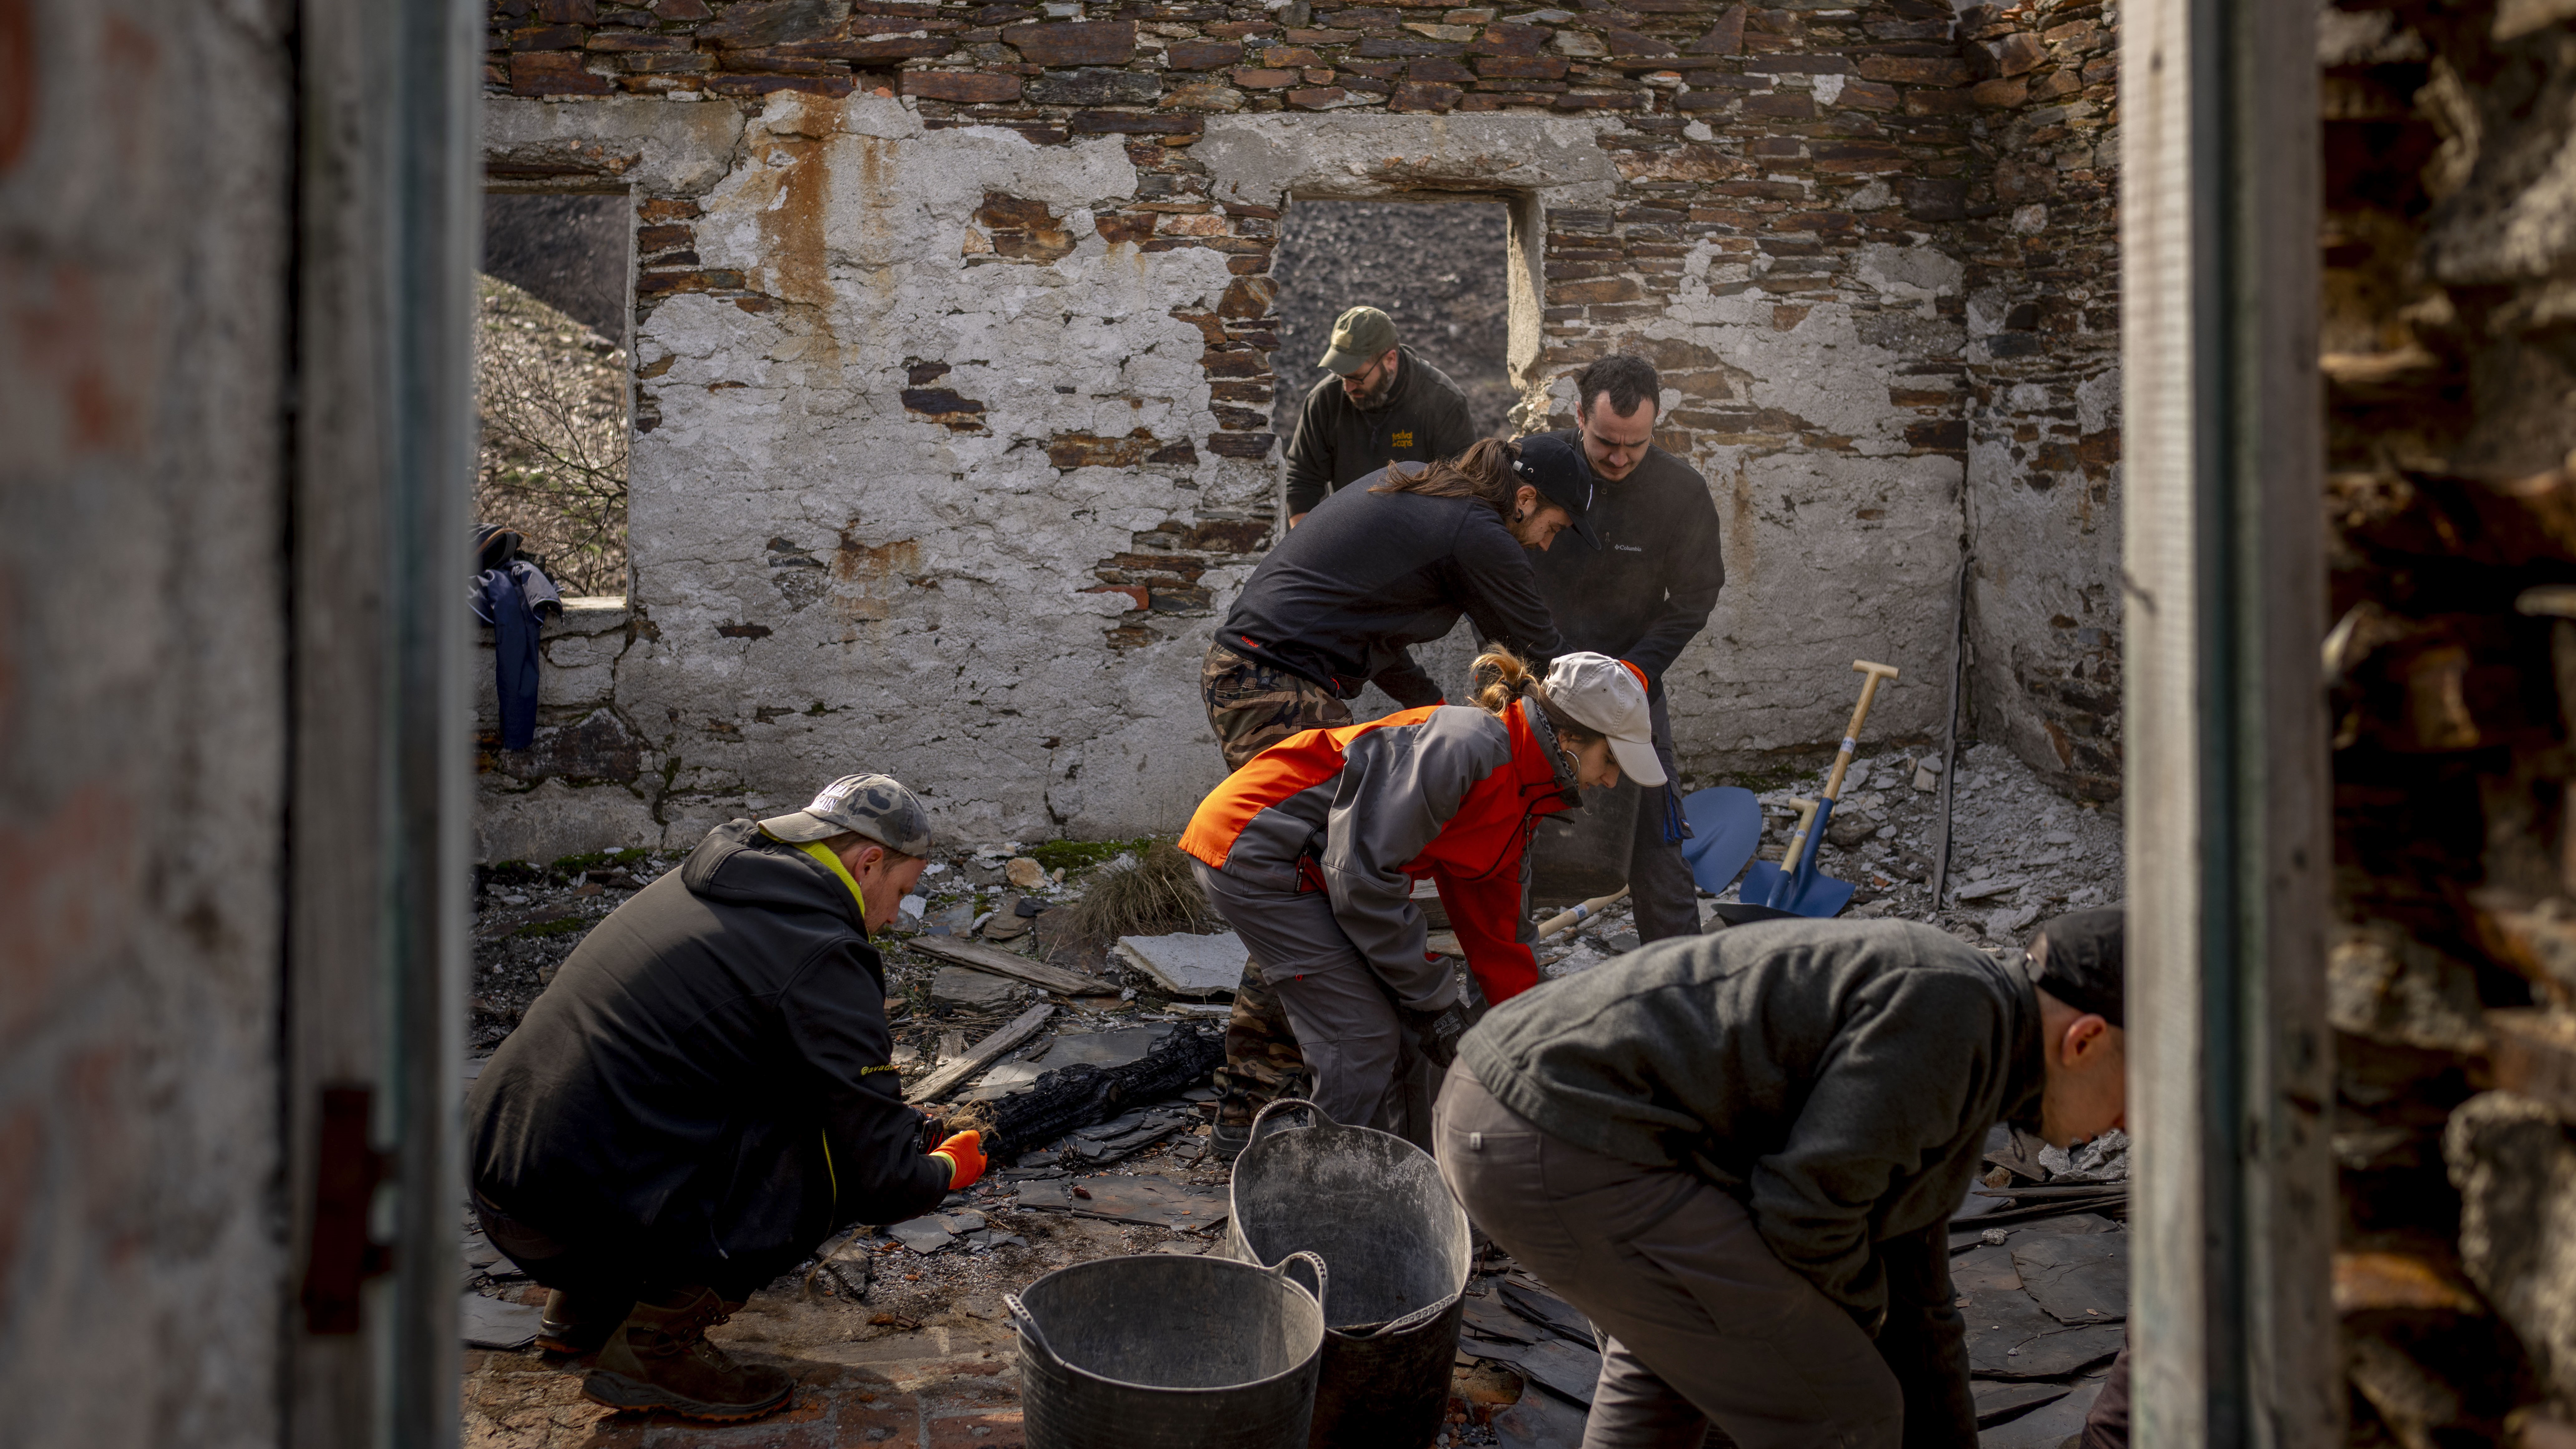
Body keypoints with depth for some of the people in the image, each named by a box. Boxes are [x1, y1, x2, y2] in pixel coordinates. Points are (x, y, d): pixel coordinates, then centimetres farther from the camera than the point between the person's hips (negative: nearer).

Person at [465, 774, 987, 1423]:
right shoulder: (823, 956, -12)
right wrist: (946, 1170, 15)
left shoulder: (691, 885, 15)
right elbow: (880, 1179, -10)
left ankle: (587, 1300, 23)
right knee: (833, 1157, 0)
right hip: (593, 1215, -9)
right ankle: (657, 1344, -2)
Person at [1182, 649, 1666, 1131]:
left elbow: (1493, 930, 15)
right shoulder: (1468, 746, -25)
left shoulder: (1518, 790, 7)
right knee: (1363, 1038, -11)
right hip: (1251, 852, -10)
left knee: (1393, 1026, 10)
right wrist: (1433, 999, -18)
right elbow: (1364, 872, -27)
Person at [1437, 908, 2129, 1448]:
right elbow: (1804, 1207, -12)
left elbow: (1912, 1314, 30)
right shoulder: (1950, 1003, -10)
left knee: (1674, 1339, 36)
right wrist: (1859, 1303, 9)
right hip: (1572, 1152, -11)